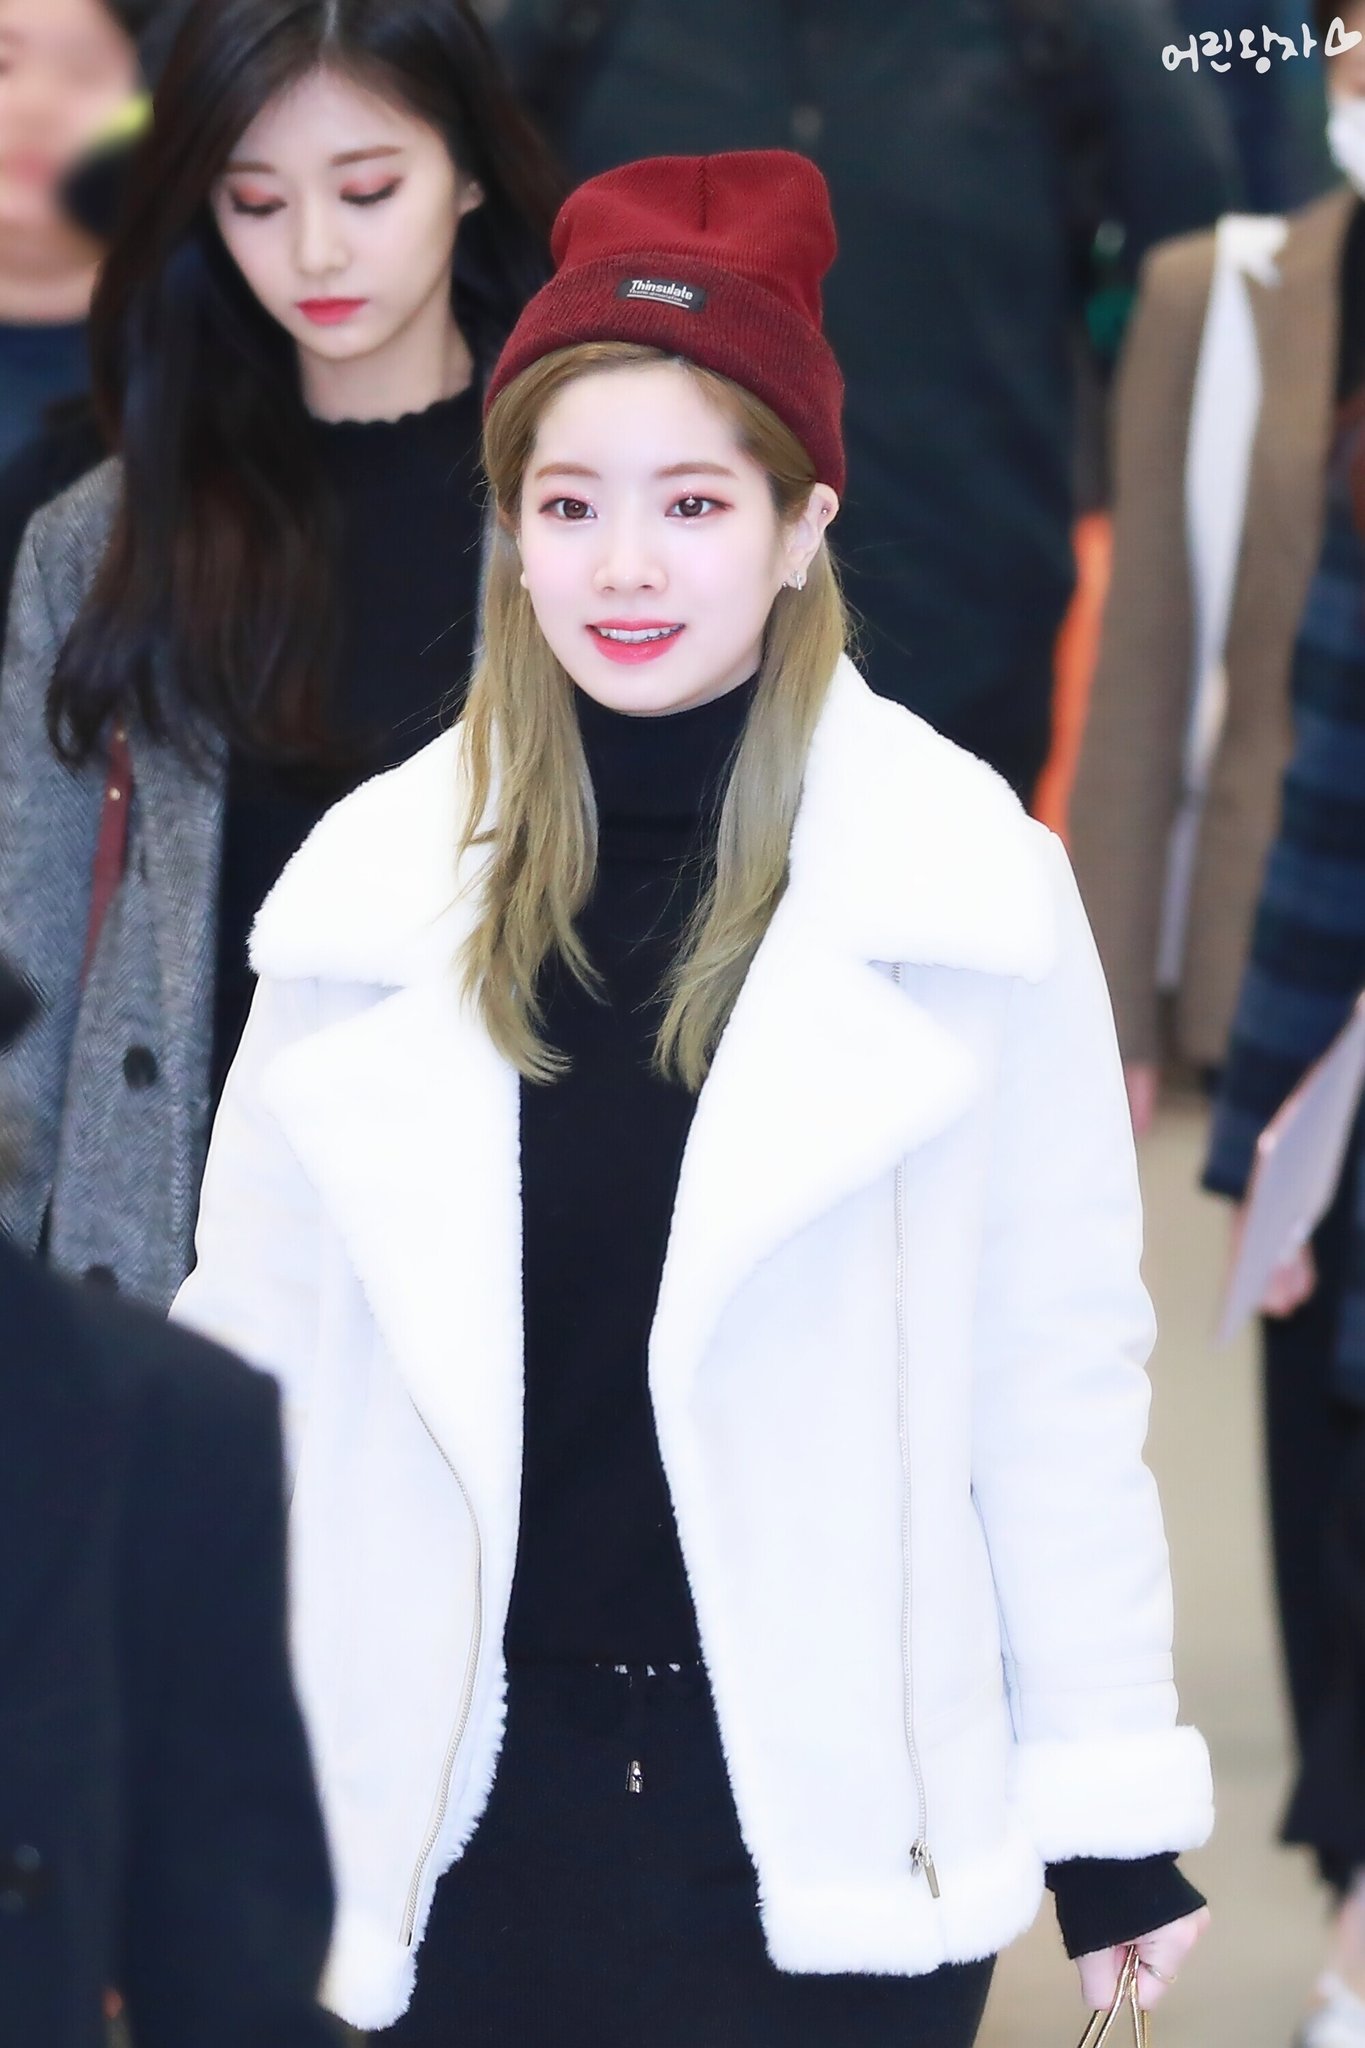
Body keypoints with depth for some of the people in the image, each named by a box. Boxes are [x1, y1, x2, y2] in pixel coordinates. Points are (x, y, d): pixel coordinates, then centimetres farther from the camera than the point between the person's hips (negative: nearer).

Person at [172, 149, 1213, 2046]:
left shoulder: (963, 877, -6)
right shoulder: (381, 882, -1)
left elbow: (1056, 1359, -2)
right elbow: (254, 1339, 4)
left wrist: (1113, 1811, 0)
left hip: (832, 1807, -1)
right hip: (470, 1806, 2)